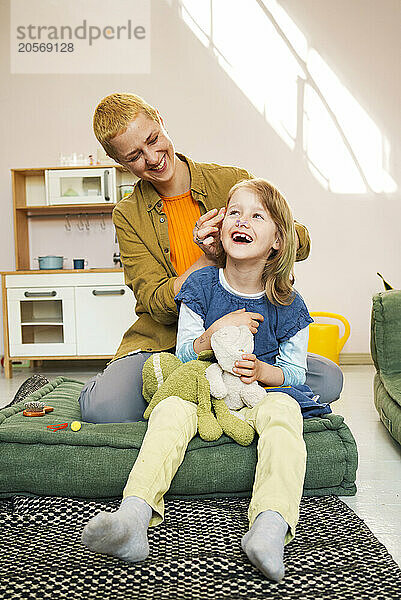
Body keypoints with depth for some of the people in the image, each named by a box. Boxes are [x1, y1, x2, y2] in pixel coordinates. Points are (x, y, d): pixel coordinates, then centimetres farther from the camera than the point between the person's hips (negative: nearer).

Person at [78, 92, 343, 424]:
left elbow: (301, 244, 4)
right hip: (166, 341, -1)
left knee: (328, 379, -20)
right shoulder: (128, 216, 1)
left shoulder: (233, 181, 2)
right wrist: (208, 259, -22)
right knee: (103, 407, -29)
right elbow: (158, 306, -7)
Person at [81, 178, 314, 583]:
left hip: (260, 395, 0)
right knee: (171, 408, -29)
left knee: (283, 409, -32)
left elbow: (295, 371, 2)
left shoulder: (287, 305, -4)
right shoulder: (201, 285, -3)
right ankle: (135, 512, -44)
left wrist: (262, 371, -20)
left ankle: (272, 523, -47)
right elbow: (183, 355, -2)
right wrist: (217, 330, -22)